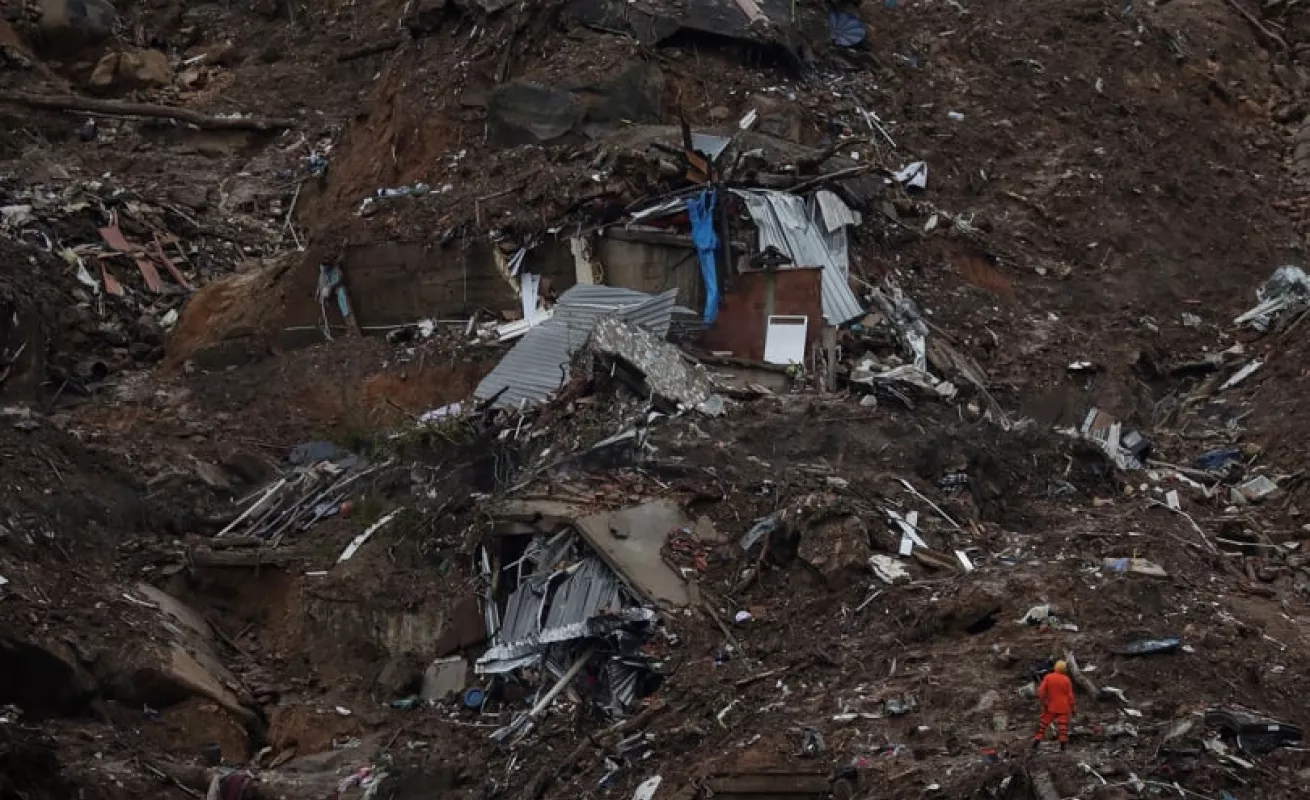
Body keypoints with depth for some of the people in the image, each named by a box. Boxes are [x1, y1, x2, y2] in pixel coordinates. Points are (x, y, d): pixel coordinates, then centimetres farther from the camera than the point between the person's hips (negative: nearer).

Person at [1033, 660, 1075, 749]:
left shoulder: (1048, 677, -4)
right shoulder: (1066, 680, -7)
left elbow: (1041, 691, -9)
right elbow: (1070, 695, -4)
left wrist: (1043, 702, -1)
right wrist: (1072, 708, 4)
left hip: (1050, 706, 2)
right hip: (1063, 707, -2)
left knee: (1044, 722, 10)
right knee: (1063, 724, 1)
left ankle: (1037, 739, 7)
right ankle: (1063, 742, -5)